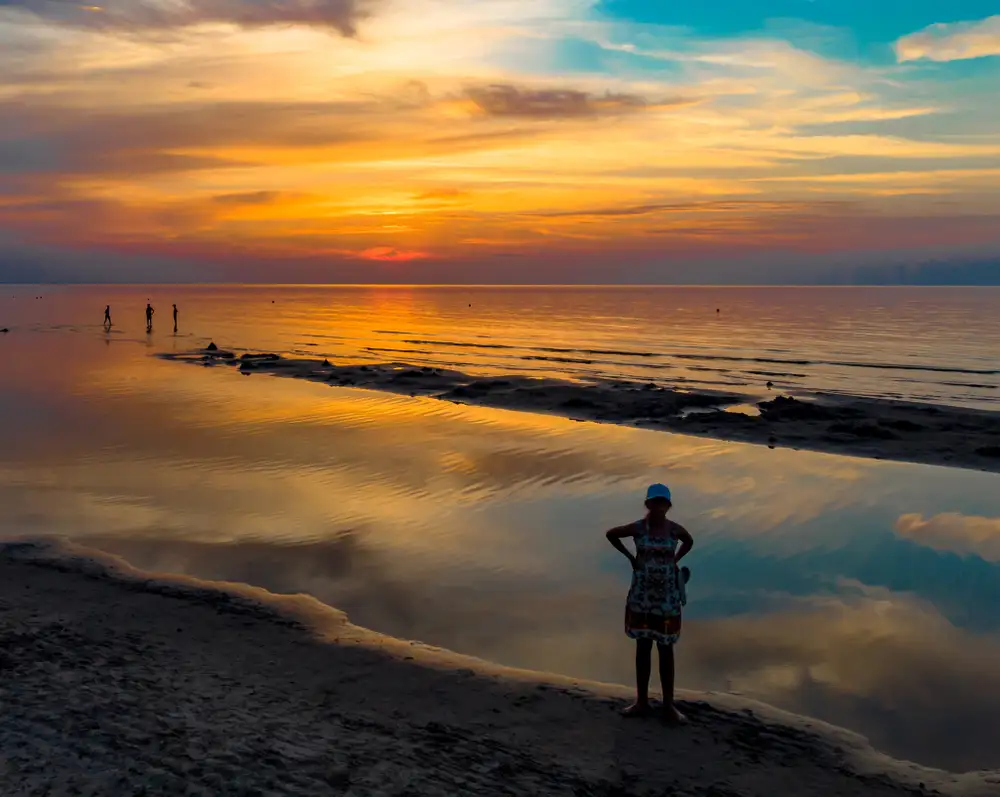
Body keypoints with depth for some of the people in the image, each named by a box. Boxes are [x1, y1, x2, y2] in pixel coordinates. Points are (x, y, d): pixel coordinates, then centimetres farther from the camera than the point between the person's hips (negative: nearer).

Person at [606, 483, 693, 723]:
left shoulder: (675, 529, -6)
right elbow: (611, 534, 7)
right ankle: (642, 701, 18)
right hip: (641, 597, 0)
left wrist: (674, 561, 5)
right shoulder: (637, 528, -9)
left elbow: (689, 542, 17)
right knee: (642, 648, 8)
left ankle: (668, 705, 12)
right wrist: (630, 557, 3)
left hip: (667, 598, 0)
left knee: (666, 650, 6)